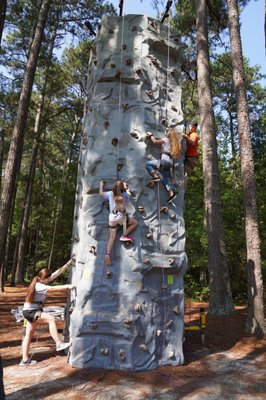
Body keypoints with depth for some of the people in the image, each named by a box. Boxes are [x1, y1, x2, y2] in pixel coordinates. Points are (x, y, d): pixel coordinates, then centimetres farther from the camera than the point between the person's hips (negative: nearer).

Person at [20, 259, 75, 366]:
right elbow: (53, 288, -33)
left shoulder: (42, 282, 0)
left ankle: (25, 359, 24)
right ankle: (58, 344, -16)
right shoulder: (38, 286, -24)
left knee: (29, 334, 14)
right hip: (30, 311, -10)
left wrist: (67, 264, -7)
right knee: (51, 319, -22)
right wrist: (67, 286, -34)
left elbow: (56, 273, -3)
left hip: (32, 311, 10)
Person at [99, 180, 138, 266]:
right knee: (135, 222, 19)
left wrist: (101, 185, 36)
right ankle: (124, 236, 6)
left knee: (112, 237, 3)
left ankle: (108, 254, -13)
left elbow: (101, 193, 20)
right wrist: (126, 187, 37)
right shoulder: (124, 195, -1)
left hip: (112, 219, 3)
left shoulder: (110, 194, 2)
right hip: (122, 218, -3)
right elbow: (129, 193, 23)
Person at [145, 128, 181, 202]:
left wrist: (151, 135, 21)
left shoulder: (166, 139, 1)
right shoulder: (175, 143, 20)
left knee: (147, 164, -4)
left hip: (165, 161, -8)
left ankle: (155, 176, -10)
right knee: (165, 179, 14)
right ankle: (172, 193, 5)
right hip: (170, 163, 8)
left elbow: (155, 141, 5)